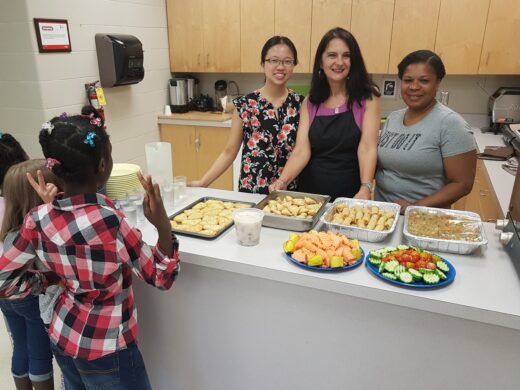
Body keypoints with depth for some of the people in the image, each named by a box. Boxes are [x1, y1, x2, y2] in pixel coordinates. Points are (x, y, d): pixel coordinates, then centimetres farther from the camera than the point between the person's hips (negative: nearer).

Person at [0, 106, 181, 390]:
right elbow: (161, 278, -19)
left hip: (61, 338, 6)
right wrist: (163, 226, -30)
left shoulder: (39, 219, -14)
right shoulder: (109, 222, -29)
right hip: (105, 350, -6)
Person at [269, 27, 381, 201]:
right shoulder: (310, 103, 3)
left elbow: (368, 147, -14)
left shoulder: (368, 97, -4)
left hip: (351, 195, -2)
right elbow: (301, 150, -6)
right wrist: (282, 181, -23)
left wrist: (365, 189, -29)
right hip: (311, 194, 2)